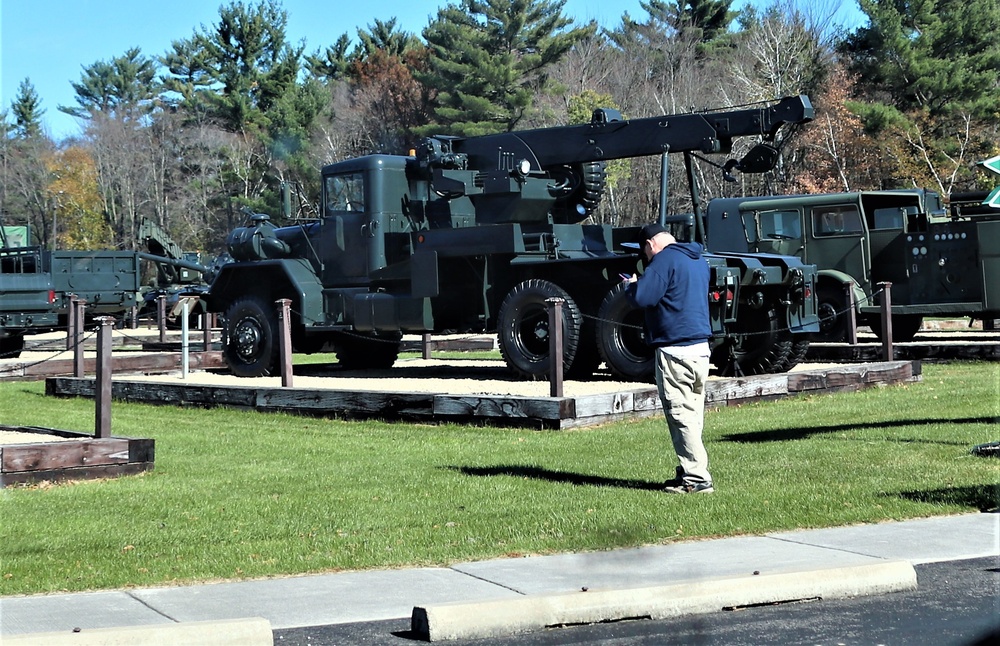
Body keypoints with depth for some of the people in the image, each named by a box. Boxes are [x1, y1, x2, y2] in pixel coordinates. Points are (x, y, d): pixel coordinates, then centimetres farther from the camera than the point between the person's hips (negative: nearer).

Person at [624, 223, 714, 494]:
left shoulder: (665, 259, -12)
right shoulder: (699, 260, 17)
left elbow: (643, 298, -19)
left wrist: (631, 286, 2)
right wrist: (639, 284, 23)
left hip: (675, 348, -9)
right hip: (701, 346, 9)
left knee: (680, 414, -5)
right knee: (693, 415, 13)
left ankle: (697, 479, -7)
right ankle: (690, 472, 18)